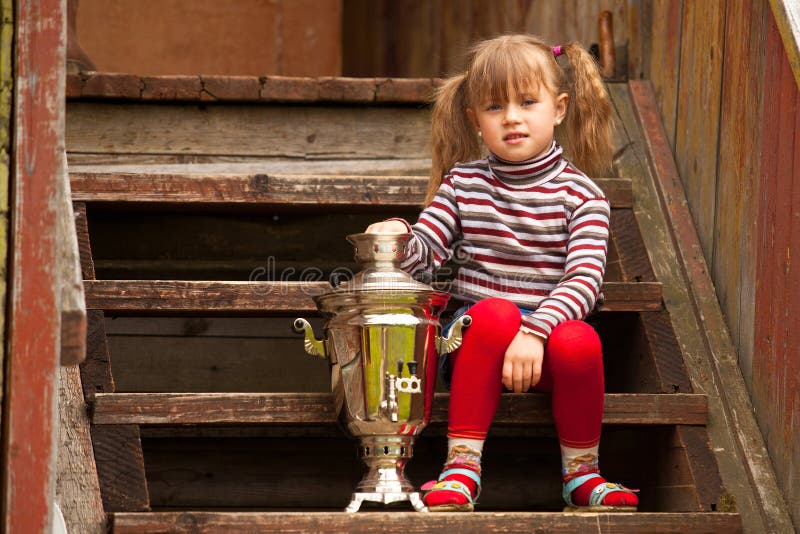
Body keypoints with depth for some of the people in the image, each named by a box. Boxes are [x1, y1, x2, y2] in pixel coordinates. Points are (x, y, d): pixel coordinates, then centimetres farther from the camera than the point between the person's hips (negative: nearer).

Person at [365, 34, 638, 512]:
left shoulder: (579, 193, -1)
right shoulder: (464, 184, 8)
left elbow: (585, 278, -13)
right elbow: (424, 252, 3)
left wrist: (536, 331, -28)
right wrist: (398, 239, -21)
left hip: (545, 345, -1)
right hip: (474, 341, 1)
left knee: (579, 342, -34)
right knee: (495, 312, -34)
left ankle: (581, 473, -11)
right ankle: (462, 466, -30)